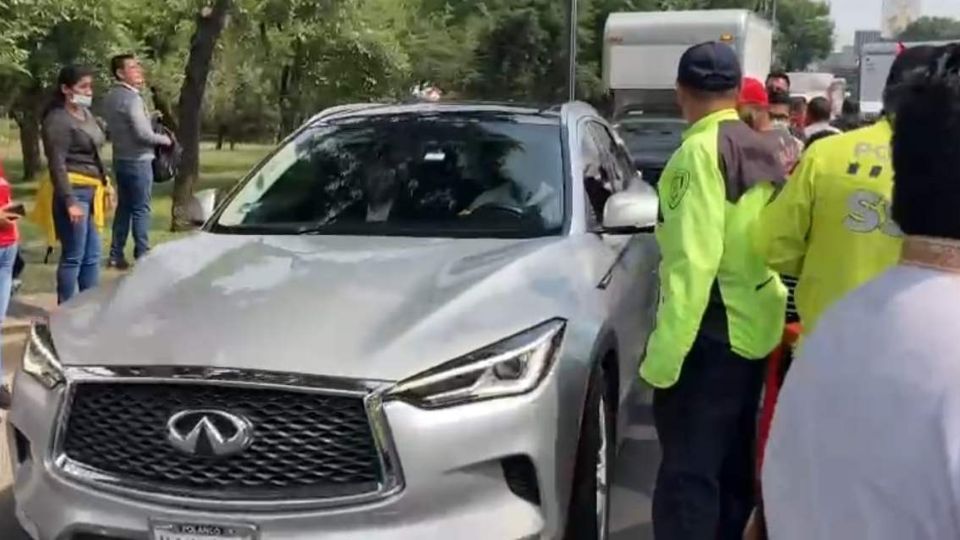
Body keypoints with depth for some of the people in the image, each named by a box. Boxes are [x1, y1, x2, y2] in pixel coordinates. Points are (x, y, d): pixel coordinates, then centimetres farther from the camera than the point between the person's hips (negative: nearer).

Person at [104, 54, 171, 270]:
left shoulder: (112, 97, 12)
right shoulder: (131, 98, -17)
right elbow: (143, 134, -21)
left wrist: (151, 117, 13)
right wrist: (164, 139, -5)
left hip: (120, 159, 9)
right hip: (137, 160, -9)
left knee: (124, 207, 13)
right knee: (141, 209, -3)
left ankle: (116, 255, 15)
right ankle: (142, 255, 0)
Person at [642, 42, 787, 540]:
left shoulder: (701, 151, -15)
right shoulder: (759, 150, 10)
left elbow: (692, 261, -23)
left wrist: (664, 353, -22)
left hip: (713, 332, -9)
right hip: (756, 327, 9)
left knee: (688, 474, -5)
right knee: (733, 467, 19)